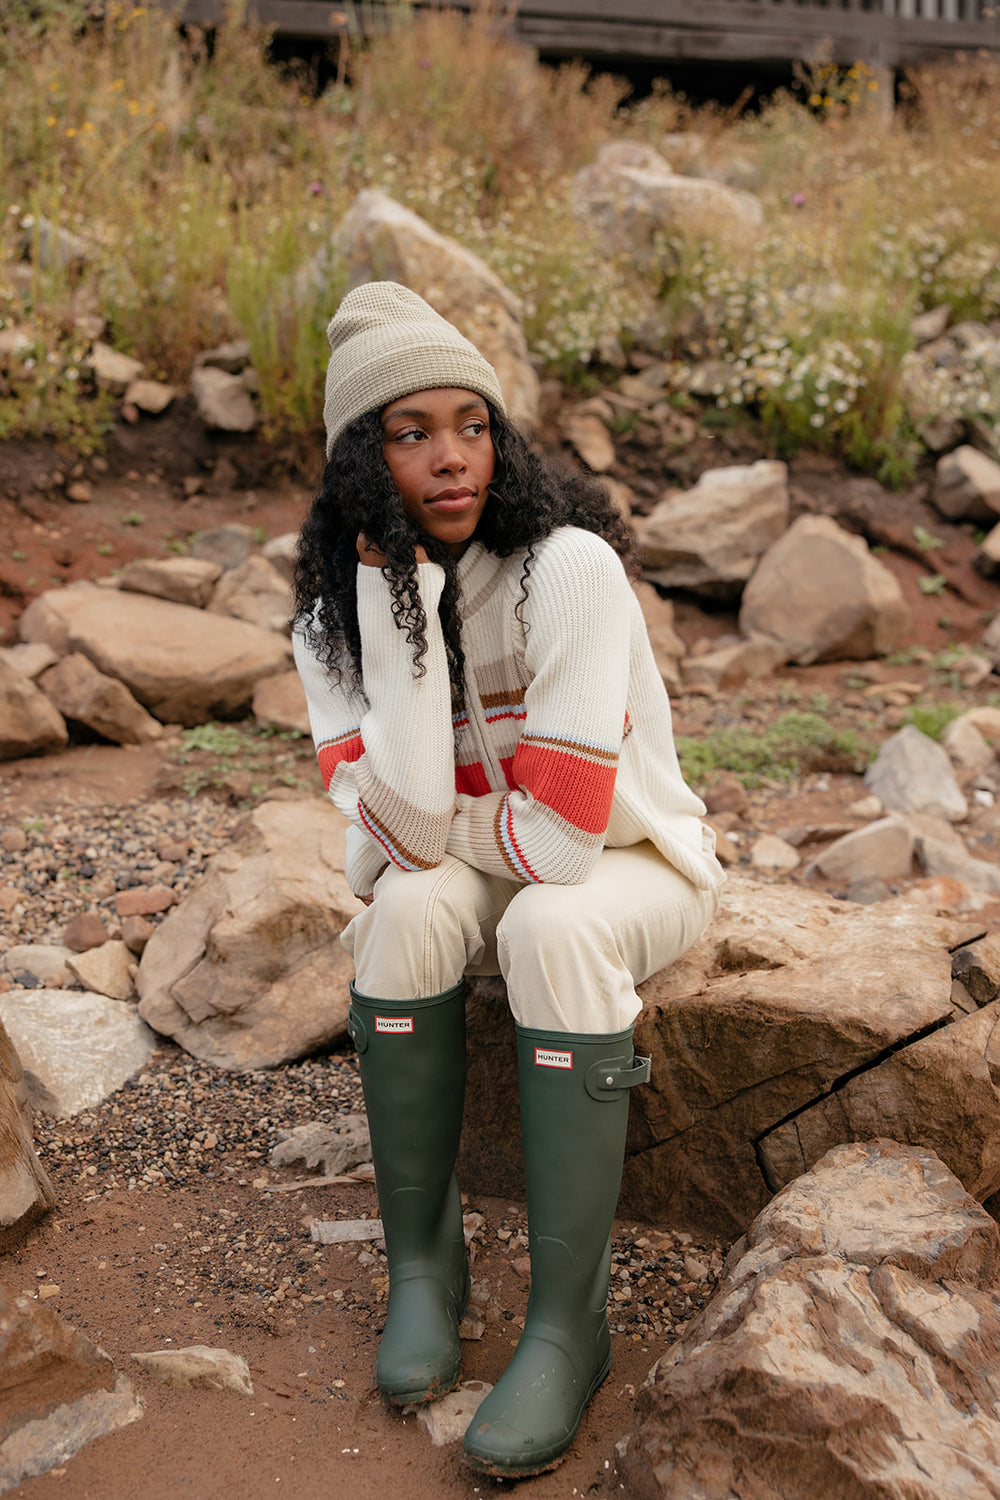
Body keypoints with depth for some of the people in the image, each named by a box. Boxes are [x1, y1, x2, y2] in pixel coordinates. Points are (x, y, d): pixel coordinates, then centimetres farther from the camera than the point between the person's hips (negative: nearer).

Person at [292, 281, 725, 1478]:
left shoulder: (570, 568, -26)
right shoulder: (339, 606, -11)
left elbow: (563, 840, -28)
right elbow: (408, 829, -27)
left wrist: (439, 822, -11)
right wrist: (396, 599, -29)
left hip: (632, 864, -3)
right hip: (471, 881, 3)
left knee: (553, 928, -34)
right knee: (411, 906, -29)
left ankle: (569, 1321, -21)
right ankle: (422, 1263, -10)